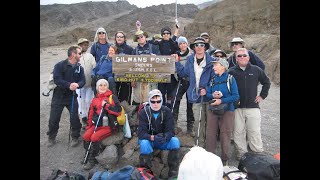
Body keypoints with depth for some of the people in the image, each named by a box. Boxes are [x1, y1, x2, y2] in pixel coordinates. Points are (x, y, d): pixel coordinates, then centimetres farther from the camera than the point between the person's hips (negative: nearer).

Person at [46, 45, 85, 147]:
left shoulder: (80, 67, 2)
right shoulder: (60, 65, -10)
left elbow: (83, 81, -4)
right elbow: (57, 79, -20)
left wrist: (77, 84, -26)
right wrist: (69, 85, -31)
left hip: (72, 97, 2)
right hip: (59, 96, -2)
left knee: (74, 118, 2)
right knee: (54, 119, 7)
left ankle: (75, 137, 22)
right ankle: (51, 138, 28)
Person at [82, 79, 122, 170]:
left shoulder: (112, 97, -2)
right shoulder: (95, 99, 14)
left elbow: (118, 111, -10)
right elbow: (91, 113, 20)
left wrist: (107, 106, -17)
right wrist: (89, 126, 14)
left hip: (108, 126, -5)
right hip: (96, 125, 5)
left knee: (94, 137, -23)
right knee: (86, 136, -16)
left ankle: (92, 160, -7)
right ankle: (88, 156, 2)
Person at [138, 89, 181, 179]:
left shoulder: (167, 111, -11)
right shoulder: (144, 112, -15)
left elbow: (170, 131, -17)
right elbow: (141, 133, -22)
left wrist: (165, 137, -40)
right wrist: (153, 137, -42)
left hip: (162, 140, 2)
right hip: (148, 140, -1)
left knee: (175, 141, -26)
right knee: (144, 143, -35)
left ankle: (173, 173, -12)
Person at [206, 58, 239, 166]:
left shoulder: (230, 79, -6)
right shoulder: (212, 79, 6)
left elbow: (236, 96, -10)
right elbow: (207, 93, 8)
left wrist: (221, 100, -17)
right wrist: (213, 95, -14)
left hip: (227, 111, -4)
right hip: (212, 110, 4)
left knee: (225, 135, 4)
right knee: (210, 134, 6)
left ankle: (224, 159, 20)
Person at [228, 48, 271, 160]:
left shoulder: (256, 70, 5)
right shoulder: (231, 71, 1)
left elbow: (267, 82, 18)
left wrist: (262, 96, 11)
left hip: (253, 106, 1)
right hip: (237, 107, 0)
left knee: (255, 132, 4)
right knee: (238, 132, 5)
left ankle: (258, 154, 18)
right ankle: (241, 152, 20)